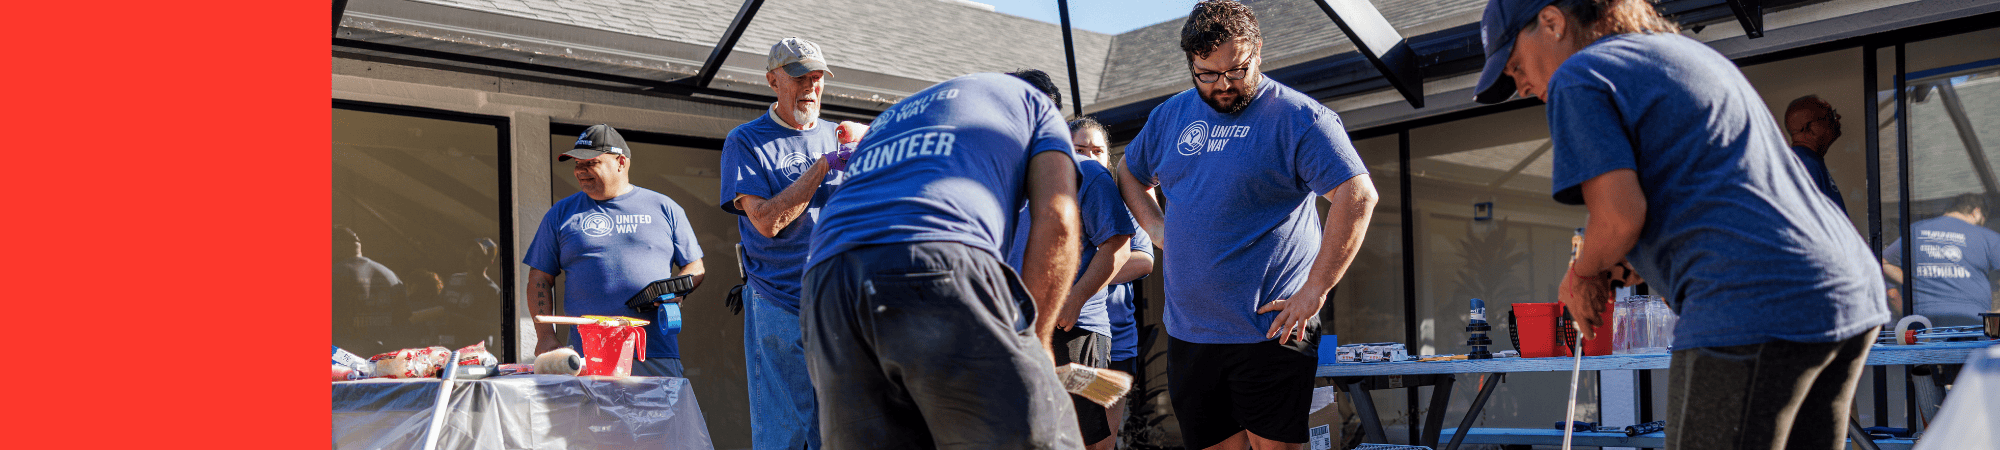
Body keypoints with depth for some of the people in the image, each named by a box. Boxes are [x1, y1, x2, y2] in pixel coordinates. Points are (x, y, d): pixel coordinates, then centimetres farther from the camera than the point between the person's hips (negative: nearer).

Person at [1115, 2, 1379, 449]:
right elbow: (1130, 173, 29)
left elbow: (1358, 197, -16)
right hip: (1187, 330, 6)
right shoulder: (1171, 115, 11)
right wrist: (1156, 227, 10)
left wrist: (1314, 291, -19)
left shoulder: (1298, 117, -8)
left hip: (1269, 328, -6)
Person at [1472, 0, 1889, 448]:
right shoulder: (1690, 50, 26)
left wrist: (1582, 276, 6)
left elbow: (1621, 216, -13)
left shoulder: (1576, 79, -2)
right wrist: (1631, 258, 26)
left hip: (1756, 308, -9)